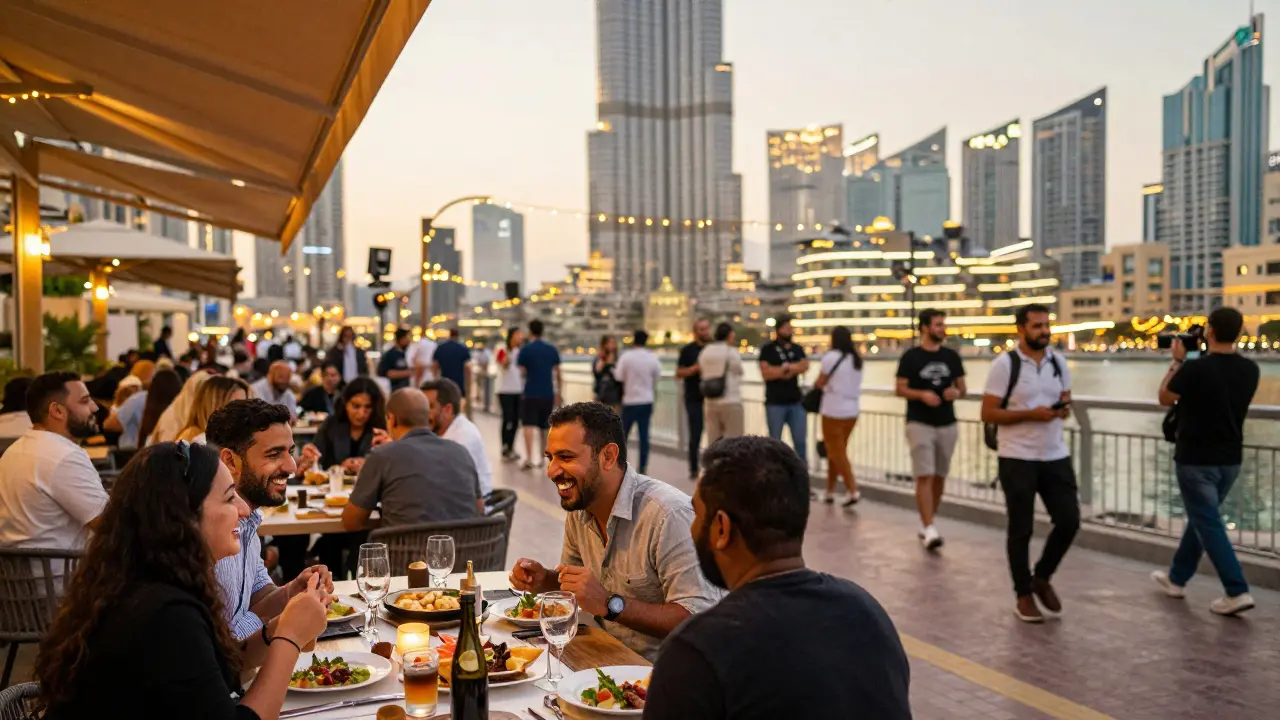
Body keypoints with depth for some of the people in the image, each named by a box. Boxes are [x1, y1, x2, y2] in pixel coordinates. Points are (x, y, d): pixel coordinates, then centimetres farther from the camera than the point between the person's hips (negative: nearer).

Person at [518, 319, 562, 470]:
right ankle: (542, 457, 25)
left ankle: (529, 459, -18)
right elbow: (557, 373, 9)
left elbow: (522, 373, -3)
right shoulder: (552, 349, 7)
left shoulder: (526, 350, -5)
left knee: (528, 426, -6)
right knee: (544, 426, 16)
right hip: (548, 394, 4)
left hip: (531, 393, -4)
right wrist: (558, 393, 18)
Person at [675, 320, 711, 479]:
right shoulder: (688, 350, 0)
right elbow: (679, 373, -3)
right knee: (695, 435, 1)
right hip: (694, 399, -3)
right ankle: (693, 469, 9)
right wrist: (695, 368, -16)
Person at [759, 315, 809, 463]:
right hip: (775, 403, -4)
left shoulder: (797, 349, 13)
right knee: (775, 442, 4)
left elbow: (804, 366, -4)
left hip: (796, 402, 4)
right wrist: (792, 369, -10)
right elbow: (766, 373, -13)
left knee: (800, 441, 4)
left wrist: (785, 367, -15)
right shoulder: (768, 349, -1)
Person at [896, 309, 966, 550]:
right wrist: (922, 394, -20)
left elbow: (962, 388, 12)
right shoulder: (911, 357, -4)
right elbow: (899, 390, -4)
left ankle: (928, 521, 26)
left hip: (947, 424, 5)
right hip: (920, 424, -4)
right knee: (924, 476, -11)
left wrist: (957, 392, -10)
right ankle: (929, 529, -13)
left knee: (940, 476, 11)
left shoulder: (951, 356, 7)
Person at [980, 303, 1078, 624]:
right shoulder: (1004, 364, -10)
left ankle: (1042, 578, 27)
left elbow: (1066, 401, 17)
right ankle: (1024, 596, 18)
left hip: (1056, 456, 5)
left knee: (1069, 520, 3)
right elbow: (988, 414, -11)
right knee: (1021, 529, 4)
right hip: (1018, 459, -5)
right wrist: (1030, 414, -20)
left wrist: (1065, 409, -7)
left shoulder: (1058, 362, 7)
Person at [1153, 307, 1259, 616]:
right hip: (1230, 459, 7)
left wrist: (1178, 362, 6)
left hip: (1196, 460, -6)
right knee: (1201, 518, 19)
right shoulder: (1249, 370, -1)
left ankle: (1237, 592, -6)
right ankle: (1177, 578, 32)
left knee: (1208, 525, 0)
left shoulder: (1195, 369, -19)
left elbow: (1165, 398, -3)